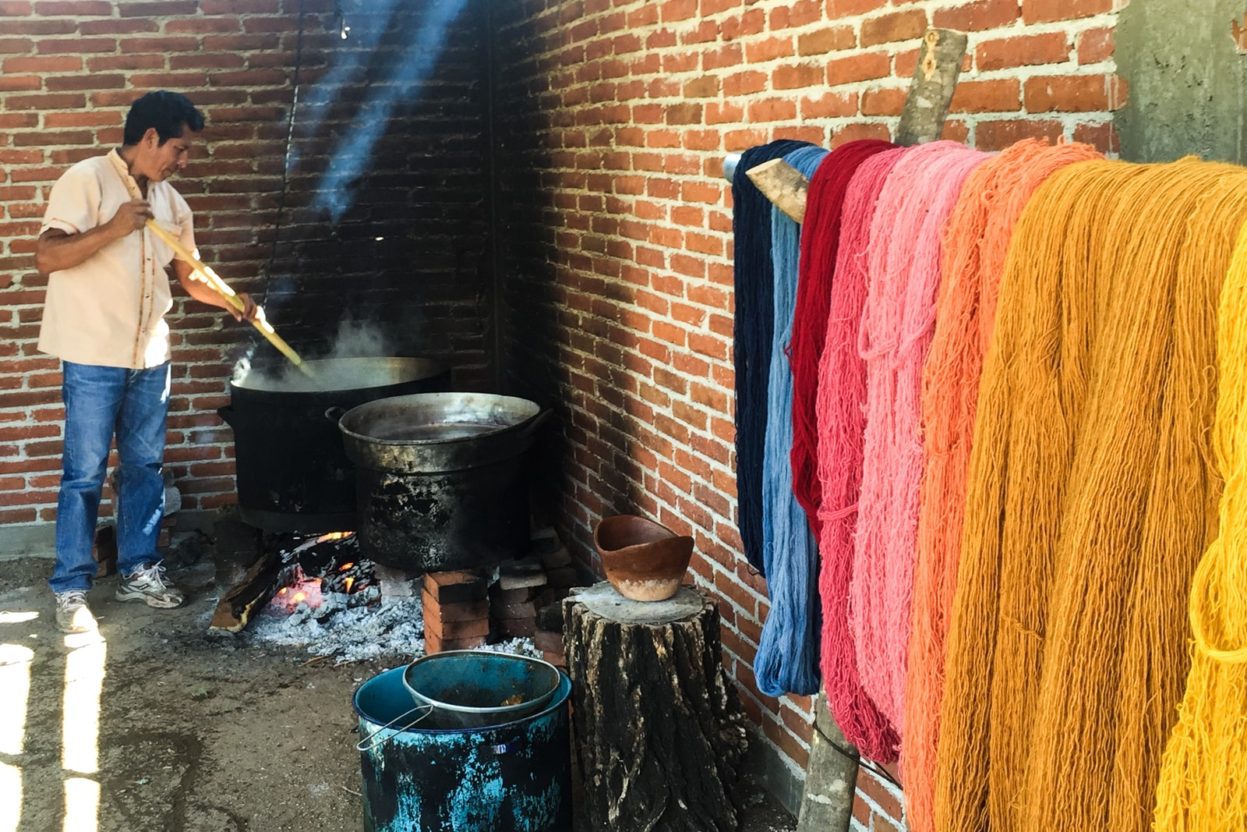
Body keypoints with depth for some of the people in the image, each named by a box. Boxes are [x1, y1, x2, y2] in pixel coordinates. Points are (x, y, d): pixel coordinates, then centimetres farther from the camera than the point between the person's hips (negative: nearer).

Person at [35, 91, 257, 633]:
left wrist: (231, 302, 0)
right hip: (93, 357, -6)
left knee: (145, 467, 13)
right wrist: (112, 229, -24)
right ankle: (71, 589, 9)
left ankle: (138, 570, 26)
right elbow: (47, 257, -15)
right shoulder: (87, 180, -9)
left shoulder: (170, 202, 12)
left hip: (150, 358, 7)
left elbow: (189, 275, 17)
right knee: (84, 473, 0)